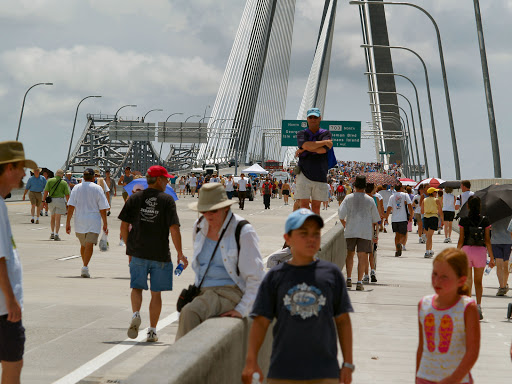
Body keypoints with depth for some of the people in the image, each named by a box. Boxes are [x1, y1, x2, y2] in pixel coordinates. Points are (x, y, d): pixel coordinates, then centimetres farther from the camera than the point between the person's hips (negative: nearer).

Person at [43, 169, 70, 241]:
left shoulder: (50, 181, 3)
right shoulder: (64, 183, 2)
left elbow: (46, 192, -5)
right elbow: (67, 195, 0)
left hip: (51, 201, 2)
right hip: (60, 200, -2)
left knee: (53, 217, 20)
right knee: (58, 219, -1)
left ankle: (52, 233, 23)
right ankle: (56, 235, -9)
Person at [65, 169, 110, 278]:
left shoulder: (76, 188, 4)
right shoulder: (98, 188, -1)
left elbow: (71, 206, -1)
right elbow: (102, 208, -2)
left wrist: (68, 222, 1)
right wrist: (105, 224, 4)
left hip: (80, 221, 3)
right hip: (94, 221, -3)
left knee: (83, 245, 18)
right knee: (89, 245, -10)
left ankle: (85, 266, 26)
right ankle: (85, 267, -24)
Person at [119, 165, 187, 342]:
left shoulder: (135, 198, 3)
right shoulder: (167, 200, -6)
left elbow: (124, 226, 3)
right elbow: (174, 229, -11)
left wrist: (129, 248, 15)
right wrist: (180, 254, -5)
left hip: (138, 253, 2)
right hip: (160, 254, -2)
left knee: (137, 287, 13)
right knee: (156, 293, 8)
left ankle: (136, 314, -14)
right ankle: (152, 330, 9)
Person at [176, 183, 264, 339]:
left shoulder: (243, 231, -9)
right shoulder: (199, 226, 10)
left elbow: (256, 277, -8)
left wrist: (242, 309, -14)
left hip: (231, 292, -6)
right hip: (204, 292, 6)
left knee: (190, 313, -32)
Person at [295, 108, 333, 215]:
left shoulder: (326, 134, 9)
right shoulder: (301, 133, 10)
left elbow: (323, 150, -10)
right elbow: (305, 145, -14)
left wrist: (304, 150, -7)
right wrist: (324, 142, -7)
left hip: (319, 175, 1)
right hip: (304, 174, -1)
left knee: (316, 206, 4)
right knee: (304, 205, -7)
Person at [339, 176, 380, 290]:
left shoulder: (349, 198, 2)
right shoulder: (370, 200, 3)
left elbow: (341, 214, -3)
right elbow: (375, 218, 8)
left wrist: (344, 224, 15)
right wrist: (373, 229, 23)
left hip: (350, 230, 1)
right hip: (366, 231, -1)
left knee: (350, 253, 15)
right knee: (362, 256, -1)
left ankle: (349, 279, 9)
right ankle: (359, 282, -6)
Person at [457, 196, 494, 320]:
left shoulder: (463, 220, -5)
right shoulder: (485, 221, -2)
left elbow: (461, 240, -4)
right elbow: (487, 241, -1)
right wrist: (491, 257, 5)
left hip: (466, 250, -1)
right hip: (480, 251, 1)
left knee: (468, 281, 6)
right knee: (478, 281, 13)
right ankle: (478, 305, -1)